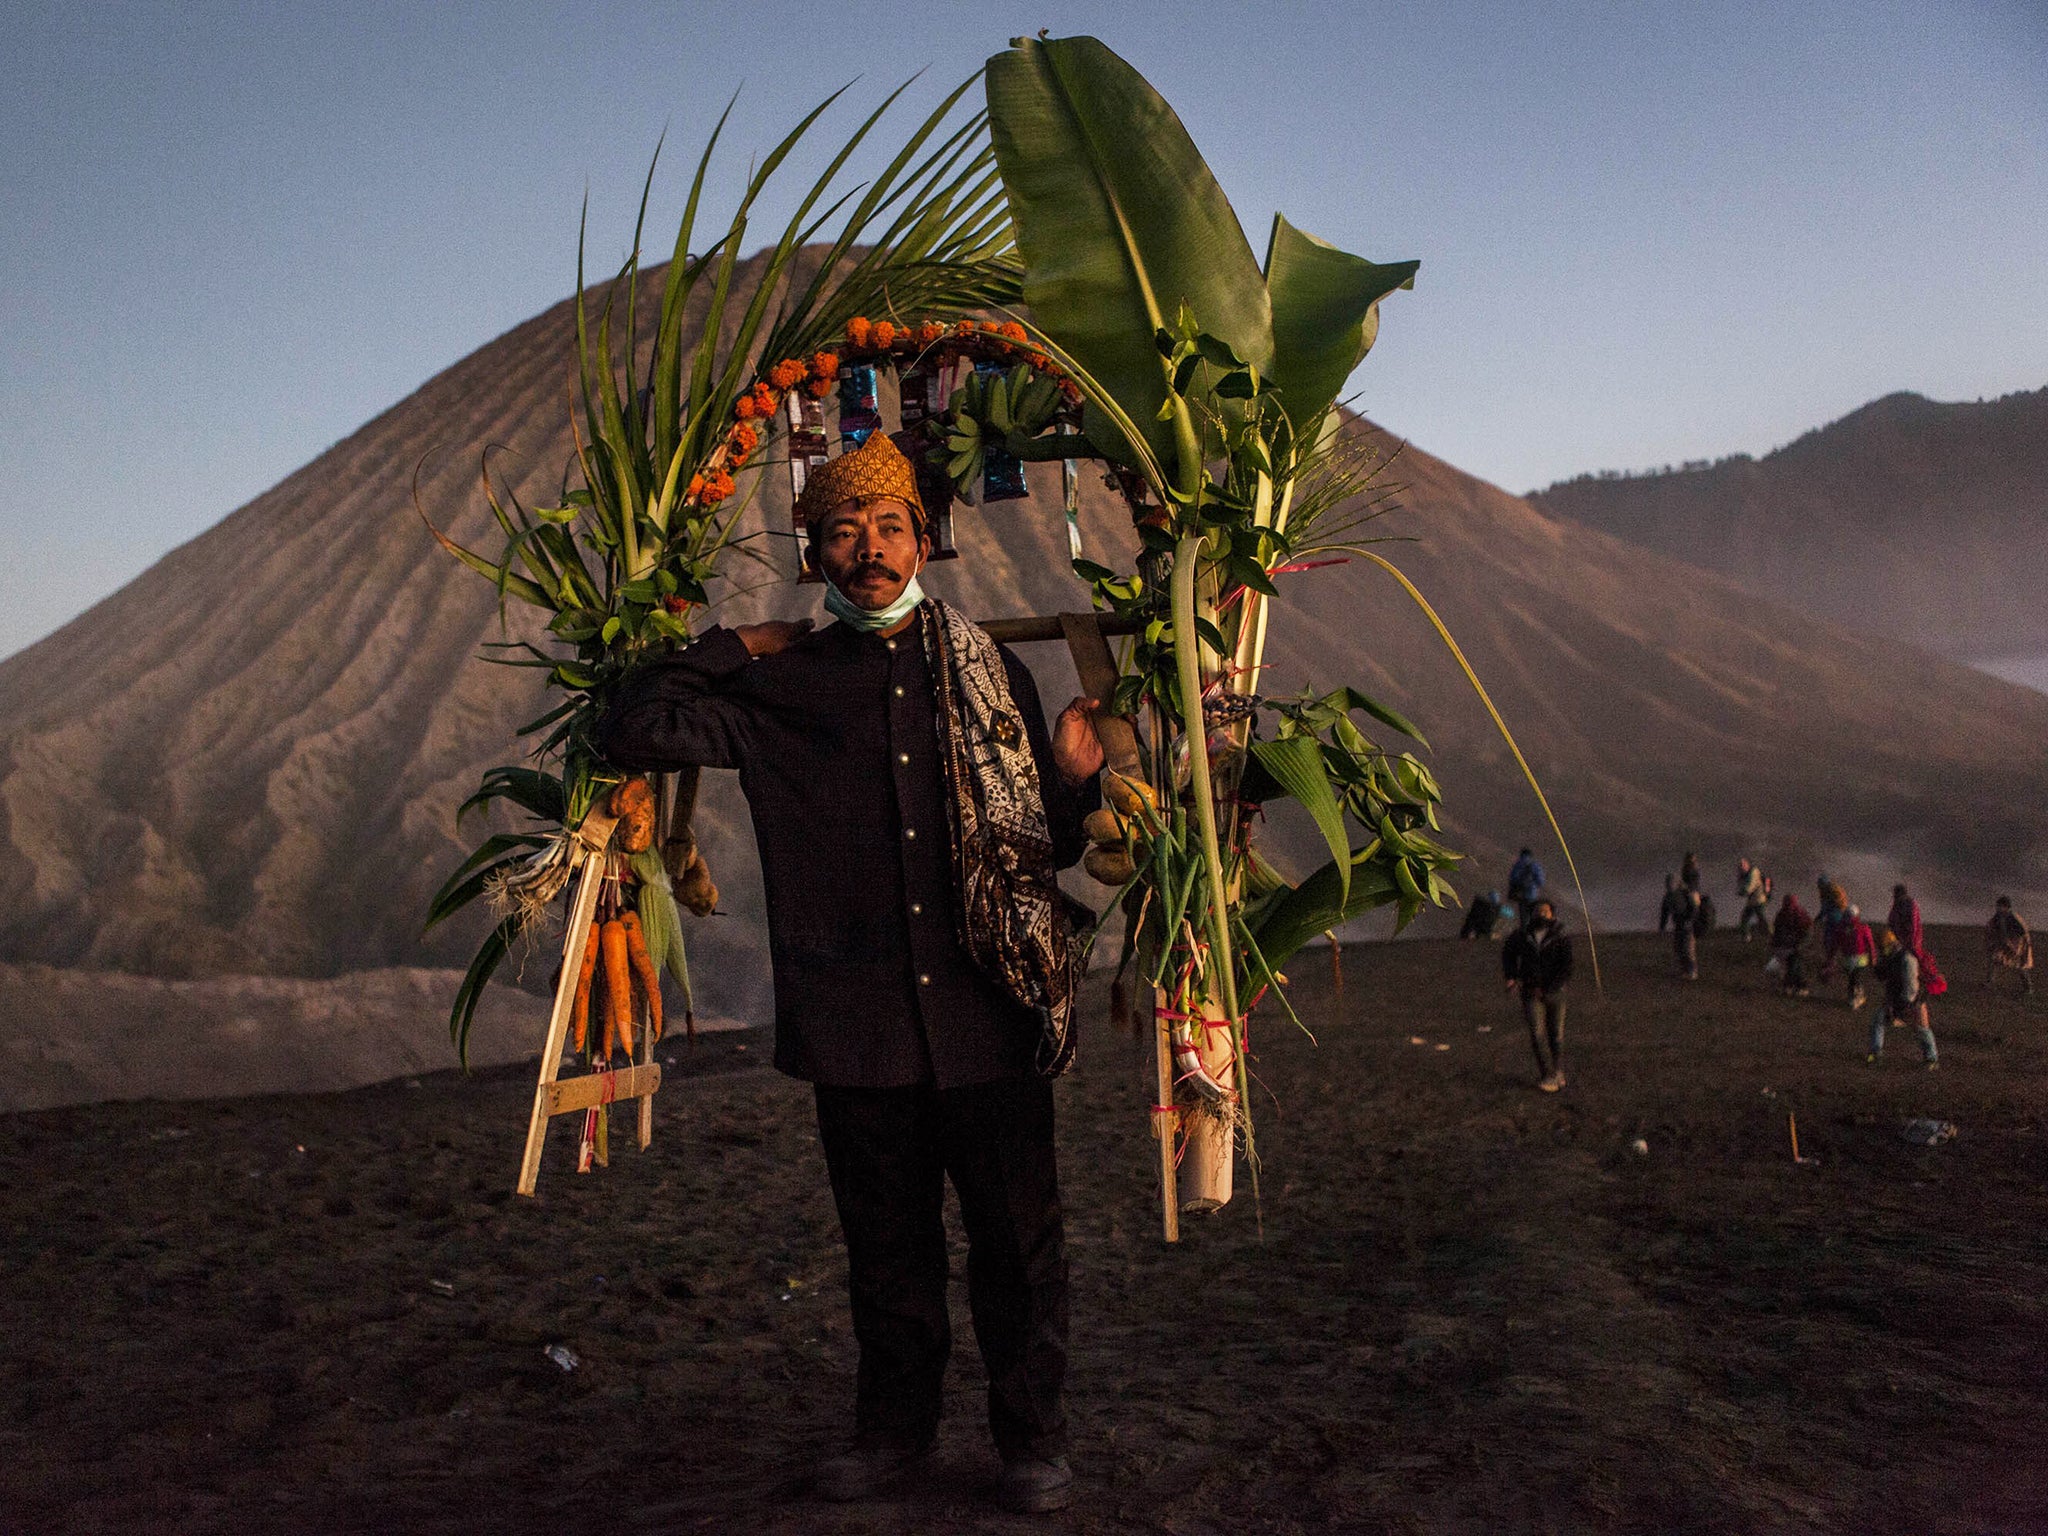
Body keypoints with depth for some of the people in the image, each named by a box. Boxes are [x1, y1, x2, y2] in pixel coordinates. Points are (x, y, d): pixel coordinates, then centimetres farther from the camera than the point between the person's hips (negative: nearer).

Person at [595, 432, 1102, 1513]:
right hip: (859, 1021, 0)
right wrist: (733, 648, 2)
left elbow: (1048, 848, 13)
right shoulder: (783, 691, 5)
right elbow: (631, 732, 0)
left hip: (987, 1016, 0)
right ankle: (894, 1428, 32)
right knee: (886, 1241, 14)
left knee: (1017, 1237, 6)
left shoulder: (991, 675, 8)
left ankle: (1032, 1438, 24)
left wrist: (1076, 776, -7)